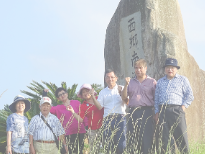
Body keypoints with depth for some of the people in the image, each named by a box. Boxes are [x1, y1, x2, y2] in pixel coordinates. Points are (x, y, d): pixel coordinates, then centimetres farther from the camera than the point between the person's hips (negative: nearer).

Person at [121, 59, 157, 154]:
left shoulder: (152, 82, 8)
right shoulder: (130, 82, 17)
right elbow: (124, 98, 10)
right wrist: (126, 85, -4)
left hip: (147, 111, -3)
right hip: (133, 112, 3)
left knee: (147, 138, -8)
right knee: (132, 138, 0)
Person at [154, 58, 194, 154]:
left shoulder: (182, 80, 12)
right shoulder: (160, 82, 22)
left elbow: (189, 95, 6)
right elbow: (156, 98, 20)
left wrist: (184, 106, -6)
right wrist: (157, 112, 9)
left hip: (176, 109, -3)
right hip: (163, 111, 3)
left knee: (181, 136, -9)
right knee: (165, 138, 0)